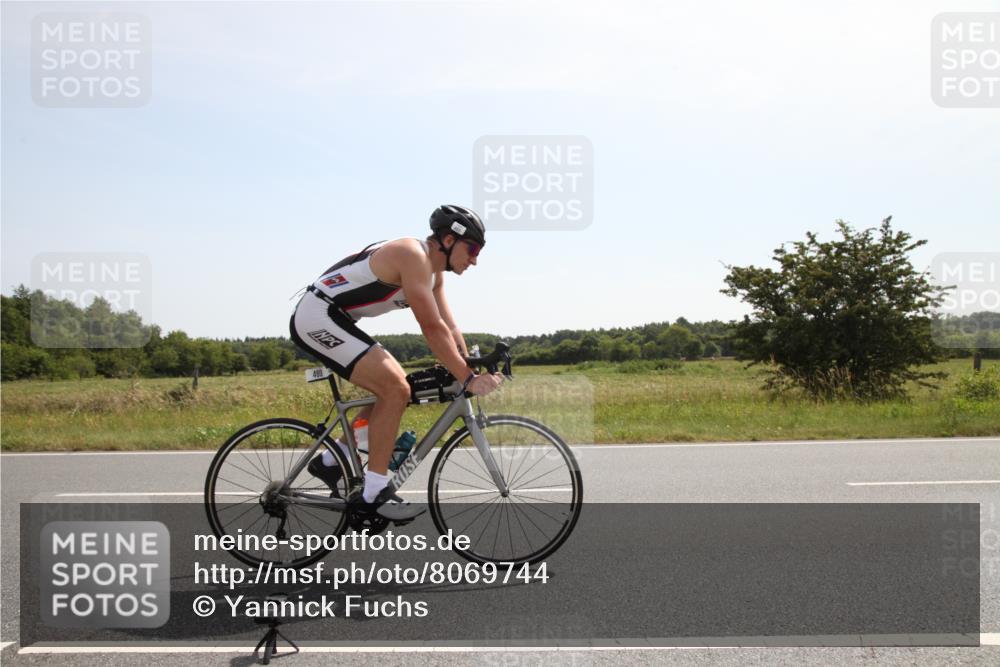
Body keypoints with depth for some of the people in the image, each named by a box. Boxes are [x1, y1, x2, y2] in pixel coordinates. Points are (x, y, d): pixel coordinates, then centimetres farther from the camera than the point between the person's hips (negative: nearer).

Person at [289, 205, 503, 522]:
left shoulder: (432, 268, 11)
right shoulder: (414, 256, -19)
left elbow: (448, 326, 12)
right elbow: (433, 328, -25)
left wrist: (473, 370, 5)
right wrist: (468, 379, -24)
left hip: (332, 320, 11)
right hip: (317, 318, -11)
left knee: (395, 387, 13)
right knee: (395, 390, -18)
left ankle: (332, 460, 21)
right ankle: (374, 495, -13)